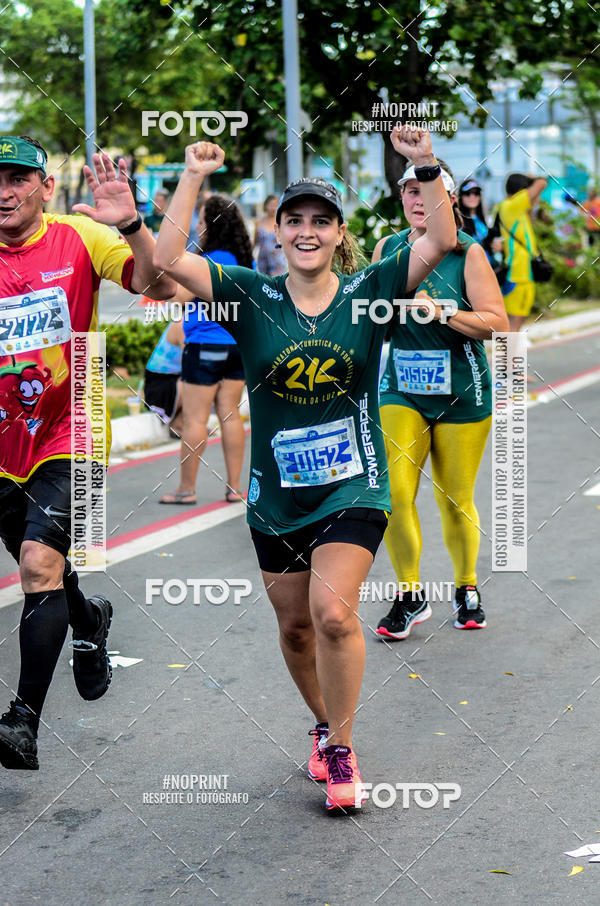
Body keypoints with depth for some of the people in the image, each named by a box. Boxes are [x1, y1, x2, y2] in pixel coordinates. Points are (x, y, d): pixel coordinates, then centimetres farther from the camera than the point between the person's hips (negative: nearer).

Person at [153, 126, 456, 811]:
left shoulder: (368, 292, -3)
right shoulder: (251, 296, -2)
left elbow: (442, 242, -11)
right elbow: (166, 260, -12)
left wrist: (426, 168, -22)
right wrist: (192, 178, -14)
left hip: (353, 489, -2)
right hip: (276, 496, 3)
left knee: (333, 613, -19)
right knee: (295, 627, 14)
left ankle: (341, 751, -2)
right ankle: (326, 726, 40)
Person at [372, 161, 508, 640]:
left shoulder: (468, 252, -6)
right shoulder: (387, 248, 5)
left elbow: (496, 321, -12)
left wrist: (441, 312, -23)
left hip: (462, 393, -2)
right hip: (402, 389, 2)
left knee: (455, 501, 6)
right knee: (393, 494, -11)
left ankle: (467, 588, 29)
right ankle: (410, 595, 5)